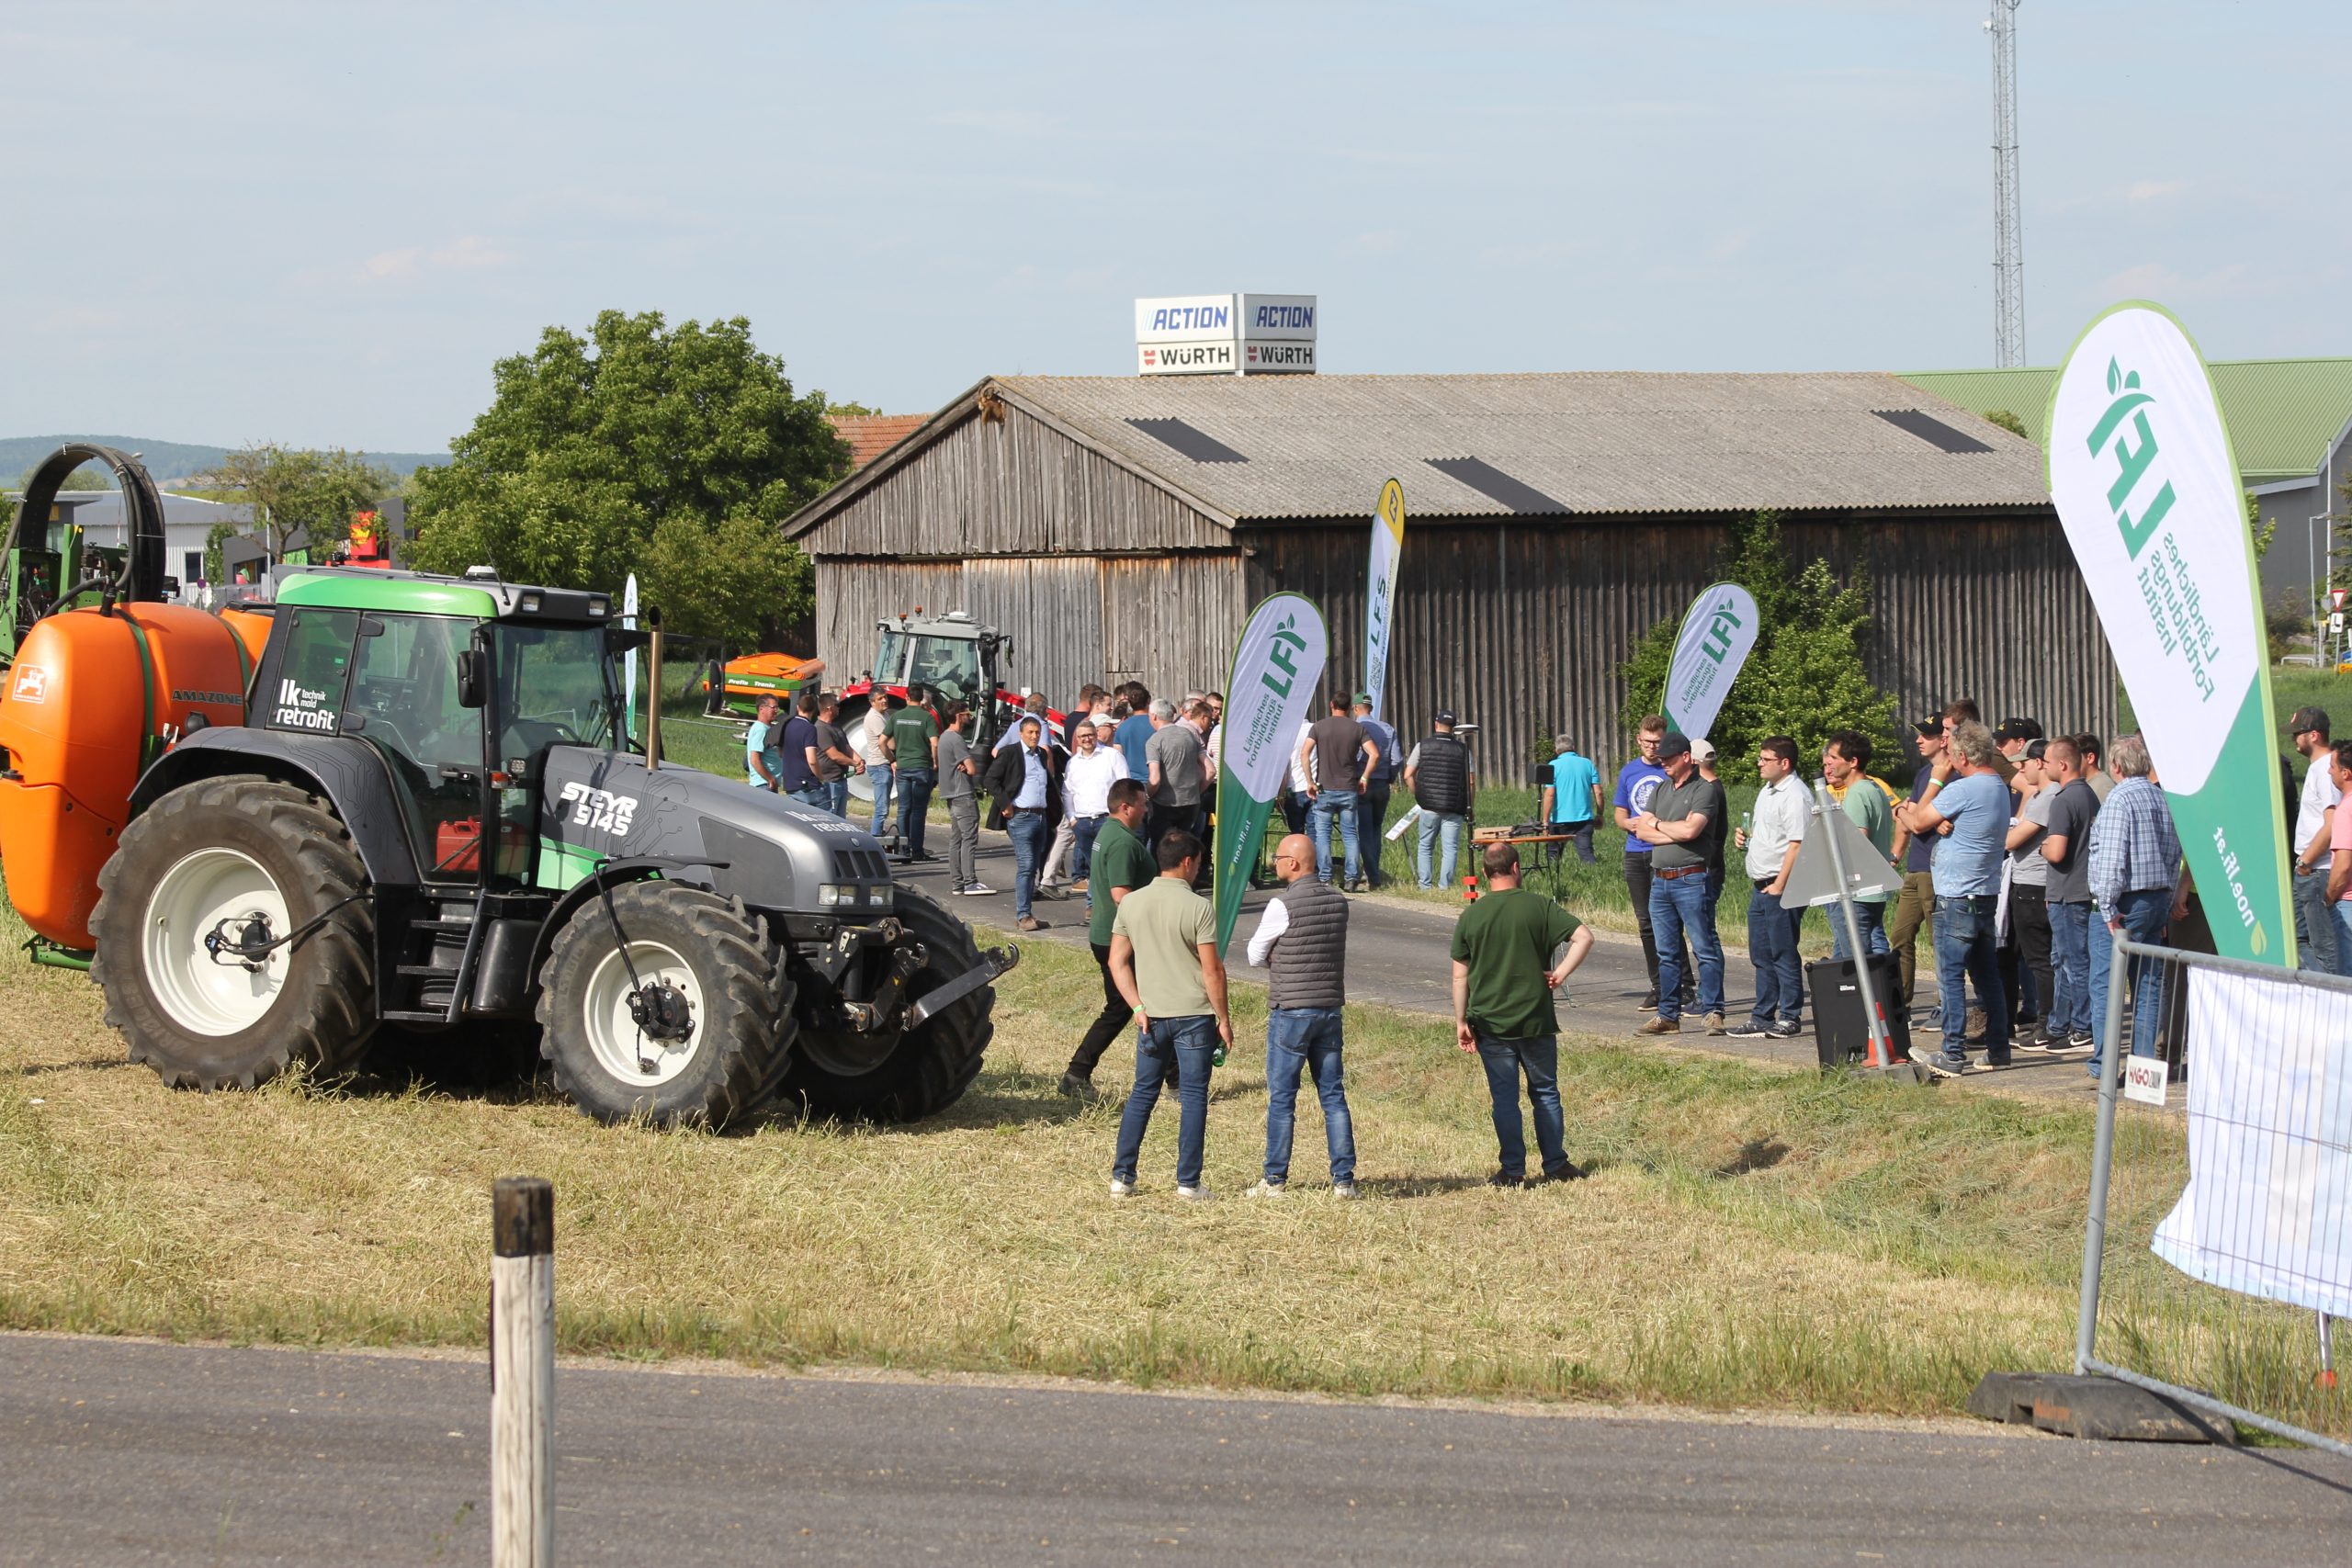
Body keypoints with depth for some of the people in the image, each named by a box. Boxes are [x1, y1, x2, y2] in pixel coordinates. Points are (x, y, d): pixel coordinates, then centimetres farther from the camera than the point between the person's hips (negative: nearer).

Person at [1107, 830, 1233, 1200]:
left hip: (1153, 1016, 4)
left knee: (1142, 1093, 14)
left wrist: (1138, 1007, 3)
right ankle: (1188, 1182, 3)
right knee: (1193, 1096, 3)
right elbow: (1212, 969, -12)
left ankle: (1122, 1176, 12)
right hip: (1194, 1016, -4)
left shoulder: (1131, 903, 2)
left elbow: (1117, 962, 2)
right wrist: (1223, 1018, -4)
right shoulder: (1199, 907, -12)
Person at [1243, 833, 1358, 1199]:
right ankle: (1344, 1179, 5)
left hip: (1290, 1010, -6)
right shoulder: (1338, 902, 5)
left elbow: (1256, 956, -3)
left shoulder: (1283, 905, -13)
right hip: (1330, 1008, 6)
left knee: (1282, 1098, 2)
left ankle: (1275, 1179, 7)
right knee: (1333, 1096, 8)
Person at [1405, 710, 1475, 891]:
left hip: (1429, 807, 0)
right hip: (1454, 809, 0)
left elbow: (1408, 776, 0)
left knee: (1424, 846, 13)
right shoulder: (1463, 750, 1)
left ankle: (1424, 885, 8)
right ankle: (1444, 887, -4)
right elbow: (1471, 782, -2)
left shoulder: (1423, 746, 1)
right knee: (1450, 849, 2)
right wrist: (1470, 808, 7)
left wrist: (1418, 796, 12)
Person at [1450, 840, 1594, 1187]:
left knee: (1504, 1098, 5)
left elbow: (1460, 976, 2)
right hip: (1536, 1020, 0)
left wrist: (1461, 1022, 9)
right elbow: (1584, 937, -13)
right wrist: (1560, 975, -6)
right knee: (1545, 1093, 12)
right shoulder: (1539, 906, -4)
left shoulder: (1470, 917, -1)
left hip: (1490, 1023, 0)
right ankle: (1555, 1165, 15)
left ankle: (1512, 1170, 4)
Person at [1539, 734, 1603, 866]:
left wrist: (1545, 821, -8)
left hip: (1560, 819, -2)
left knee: (1552, 853, 14)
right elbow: (1598, 792, 3)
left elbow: (1549, 794, -10)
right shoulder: (1588, 763, 5)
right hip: (1585, 819, 2)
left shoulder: (1553, 766, -4)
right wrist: (1599, 815, 15)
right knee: (1586, 853, -3)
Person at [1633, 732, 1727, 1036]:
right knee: (1666, 953, 9)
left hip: (1691, 880, -7)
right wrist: (1676, 834, -6)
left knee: (1704, 948, -7)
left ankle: (1713, 1012, -6)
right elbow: (1641, 832, 8)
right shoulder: (1660, 790, 17)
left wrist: (1657, 824, -1)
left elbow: (1690, 830, -18)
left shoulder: (1704, 790, -5)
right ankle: (1668, 1015, 14)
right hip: (1659, 879, 7)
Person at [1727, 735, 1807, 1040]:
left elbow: (1796, 844, -20)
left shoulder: (1794, 796, -15)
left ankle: (1790, 1018, 3)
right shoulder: (1767, 792, 16)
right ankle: (1763, 1018, 19)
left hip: (1781, 888, -10)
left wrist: (1779, 886, -20)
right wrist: (1746, 836, 7)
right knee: (1761, 955, 13)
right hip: (1761, 886, 10)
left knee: (1784, 955, -3)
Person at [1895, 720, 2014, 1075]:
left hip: (1956, 897, -9)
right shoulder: (1999, 788, 13)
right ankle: (1997, 1048, 17)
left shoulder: (1963, 790, -19)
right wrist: (1913, 812, 6)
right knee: (1986, 975, 13)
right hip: (1986, 895, 9)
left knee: (1951, 976, -6)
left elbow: (1920, 823, -10)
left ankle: (1953, 1055, -6)